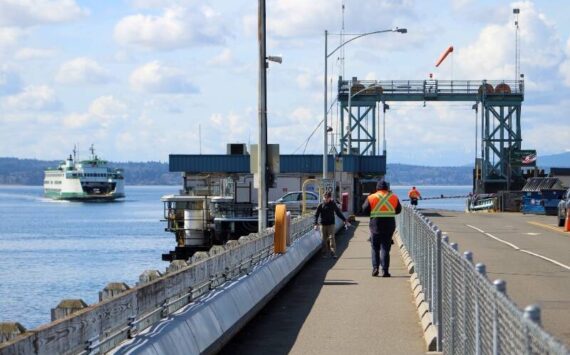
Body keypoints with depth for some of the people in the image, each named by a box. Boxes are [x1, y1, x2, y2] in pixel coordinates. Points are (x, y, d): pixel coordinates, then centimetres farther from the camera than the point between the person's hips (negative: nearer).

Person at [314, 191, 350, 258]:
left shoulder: (333, 204, 1)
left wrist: (345, 220, 8)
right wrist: (316, 223, -11)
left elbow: (339, 213, 10)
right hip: (323, 224, 1)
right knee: (324, 239, 4)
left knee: (331, 238, -9)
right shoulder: (321, 205, -1)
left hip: (331, 224, -1)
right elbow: (316, 214, 0)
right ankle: (324, 252, 14)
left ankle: (333, 253, -11)